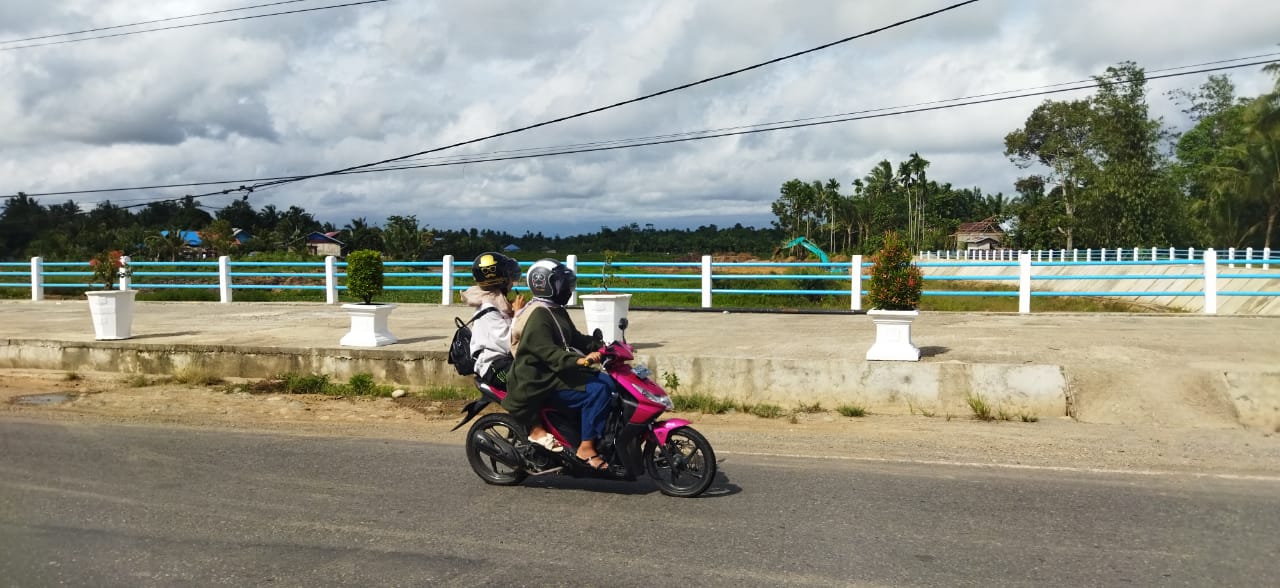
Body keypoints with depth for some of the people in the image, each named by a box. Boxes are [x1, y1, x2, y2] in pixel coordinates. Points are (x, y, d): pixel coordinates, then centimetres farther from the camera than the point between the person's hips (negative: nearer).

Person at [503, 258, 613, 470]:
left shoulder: (556, 311, 17)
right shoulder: (537, 316, -16)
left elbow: (575, 338, 22)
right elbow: (546, 351, -28)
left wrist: (601, 346, 7)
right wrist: (578, 360, -41)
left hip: (560, 371, 10)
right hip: (542, 380, -10)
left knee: (607, 381, 0)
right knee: (596, 390, -24)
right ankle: (586, 448, -20)